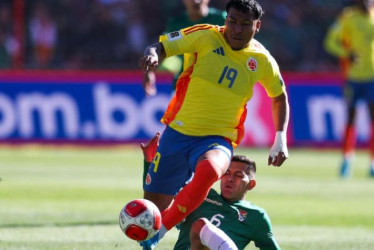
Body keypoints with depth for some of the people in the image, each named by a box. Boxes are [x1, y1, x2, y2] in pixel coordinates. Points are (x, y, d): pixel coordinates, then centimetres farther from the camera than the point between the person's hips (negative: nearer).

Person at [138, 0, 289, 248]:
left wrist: (281, 139, 9)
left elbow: (279, 97, 19)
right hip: (178, 134, 1)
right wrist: (152, 54, -31)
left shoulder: (262, 60, 2)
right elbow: (162, 46, -6)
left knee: (209, 171, -37)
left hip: (217, 140, -1)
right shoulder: (205, 36, -4)